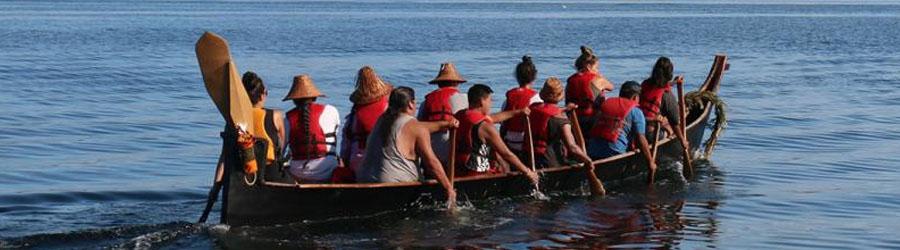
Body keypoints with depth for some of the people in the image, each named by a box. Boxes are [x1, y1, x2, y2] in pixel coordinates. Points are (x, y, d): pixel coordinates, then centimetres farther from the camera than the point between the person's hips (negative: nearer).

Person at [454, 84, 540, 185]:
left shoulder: (459, 116, 6)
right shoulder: (485, 127, -19)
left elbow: (494, 118, 21)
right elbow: (507, 154, -15)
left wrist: (518, 112, 31)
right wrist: (527, 172, -5)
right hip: (477, 175, -9)